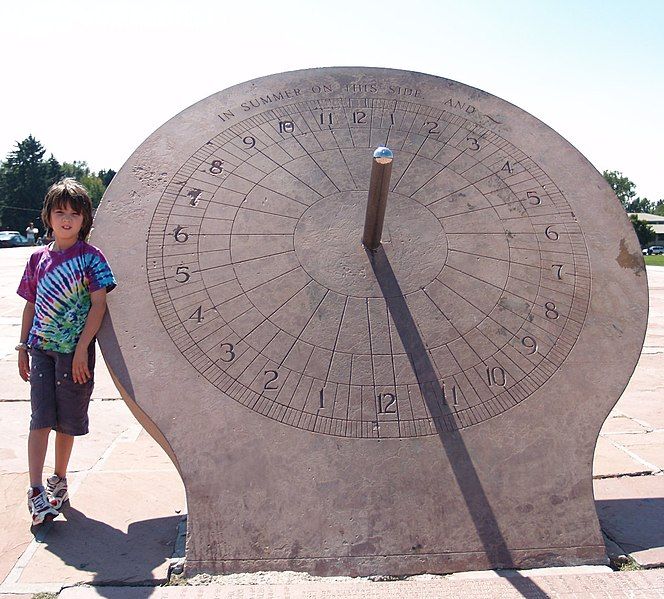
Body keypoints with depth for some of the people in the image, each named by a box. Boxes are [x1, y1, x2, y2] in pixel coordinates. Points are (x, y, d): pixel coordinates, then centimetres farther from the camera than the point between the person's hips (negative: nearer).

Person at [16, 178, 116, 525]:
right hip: (41, 350, 2)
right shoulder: (39, 258, 8)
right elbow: (31, 305, 14)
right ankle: (36, 491, -1)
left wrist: (82, 349, -14)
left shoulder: (91, 257, -4)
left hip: (74, 351, -2)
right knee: (41, 418, -3)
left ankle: (59, 481, 27)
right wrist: (23, 347, 11)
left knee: (68, 421, 9)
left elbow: (98, 305, -9)